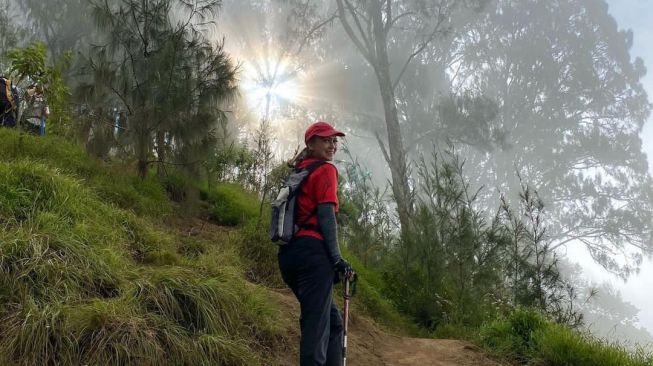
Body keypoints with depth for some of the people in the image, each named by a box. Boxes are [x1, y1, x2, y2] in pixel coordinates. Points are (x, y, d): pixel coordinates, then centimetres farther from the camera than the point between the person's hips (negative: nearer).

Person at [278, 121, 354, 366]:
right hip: (312, 251, -9)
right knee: (317, 324, -11)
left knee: (333, 321, 17)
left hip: (289, 252, 9)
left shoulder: (298, 174, 25)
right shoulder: (326, 170, 0)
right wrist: (337, 258, -14)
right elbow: (326, 215, -11)